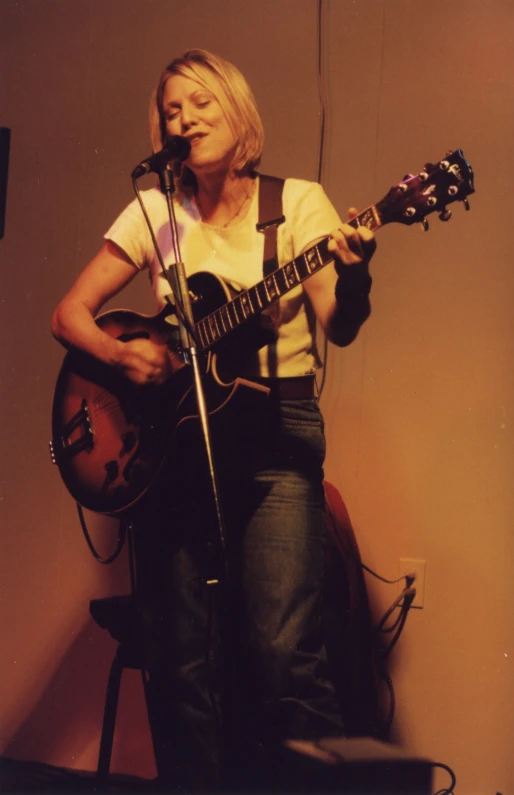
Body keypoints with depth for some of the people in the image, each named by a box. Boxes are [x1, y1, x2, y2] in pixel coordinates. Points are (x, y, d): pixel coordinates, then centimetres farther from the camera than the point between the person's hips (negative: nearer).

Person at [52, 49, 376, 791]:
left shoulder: (298, 202, 3)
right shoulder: (155, 213, 8)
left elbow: (338, 327, -9)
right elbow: (69, 313, 8)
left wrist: (353, 278, -31)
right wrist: (122, 354, -12)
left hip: (275, 430, -2)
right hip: (173, 432, 2)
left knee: (282, 647, -15)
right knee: (181, 660, 1)